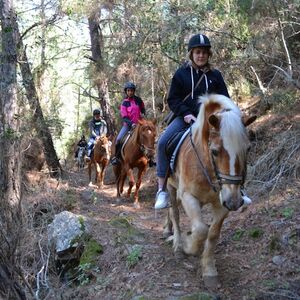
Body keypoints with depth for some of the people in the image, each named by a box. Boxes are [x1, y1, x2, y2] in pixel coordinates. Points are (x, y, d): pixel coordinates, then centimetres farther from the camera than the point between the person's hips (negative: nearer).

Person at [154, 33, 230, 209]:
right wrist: (186, 114, -13)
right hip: (185, 117, -1)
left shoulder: (215, 75, 8)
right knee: (163, 142, -25)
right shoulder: (181, 74, 4)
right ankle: (162, 189, -16)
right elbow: (172, 99, 3)